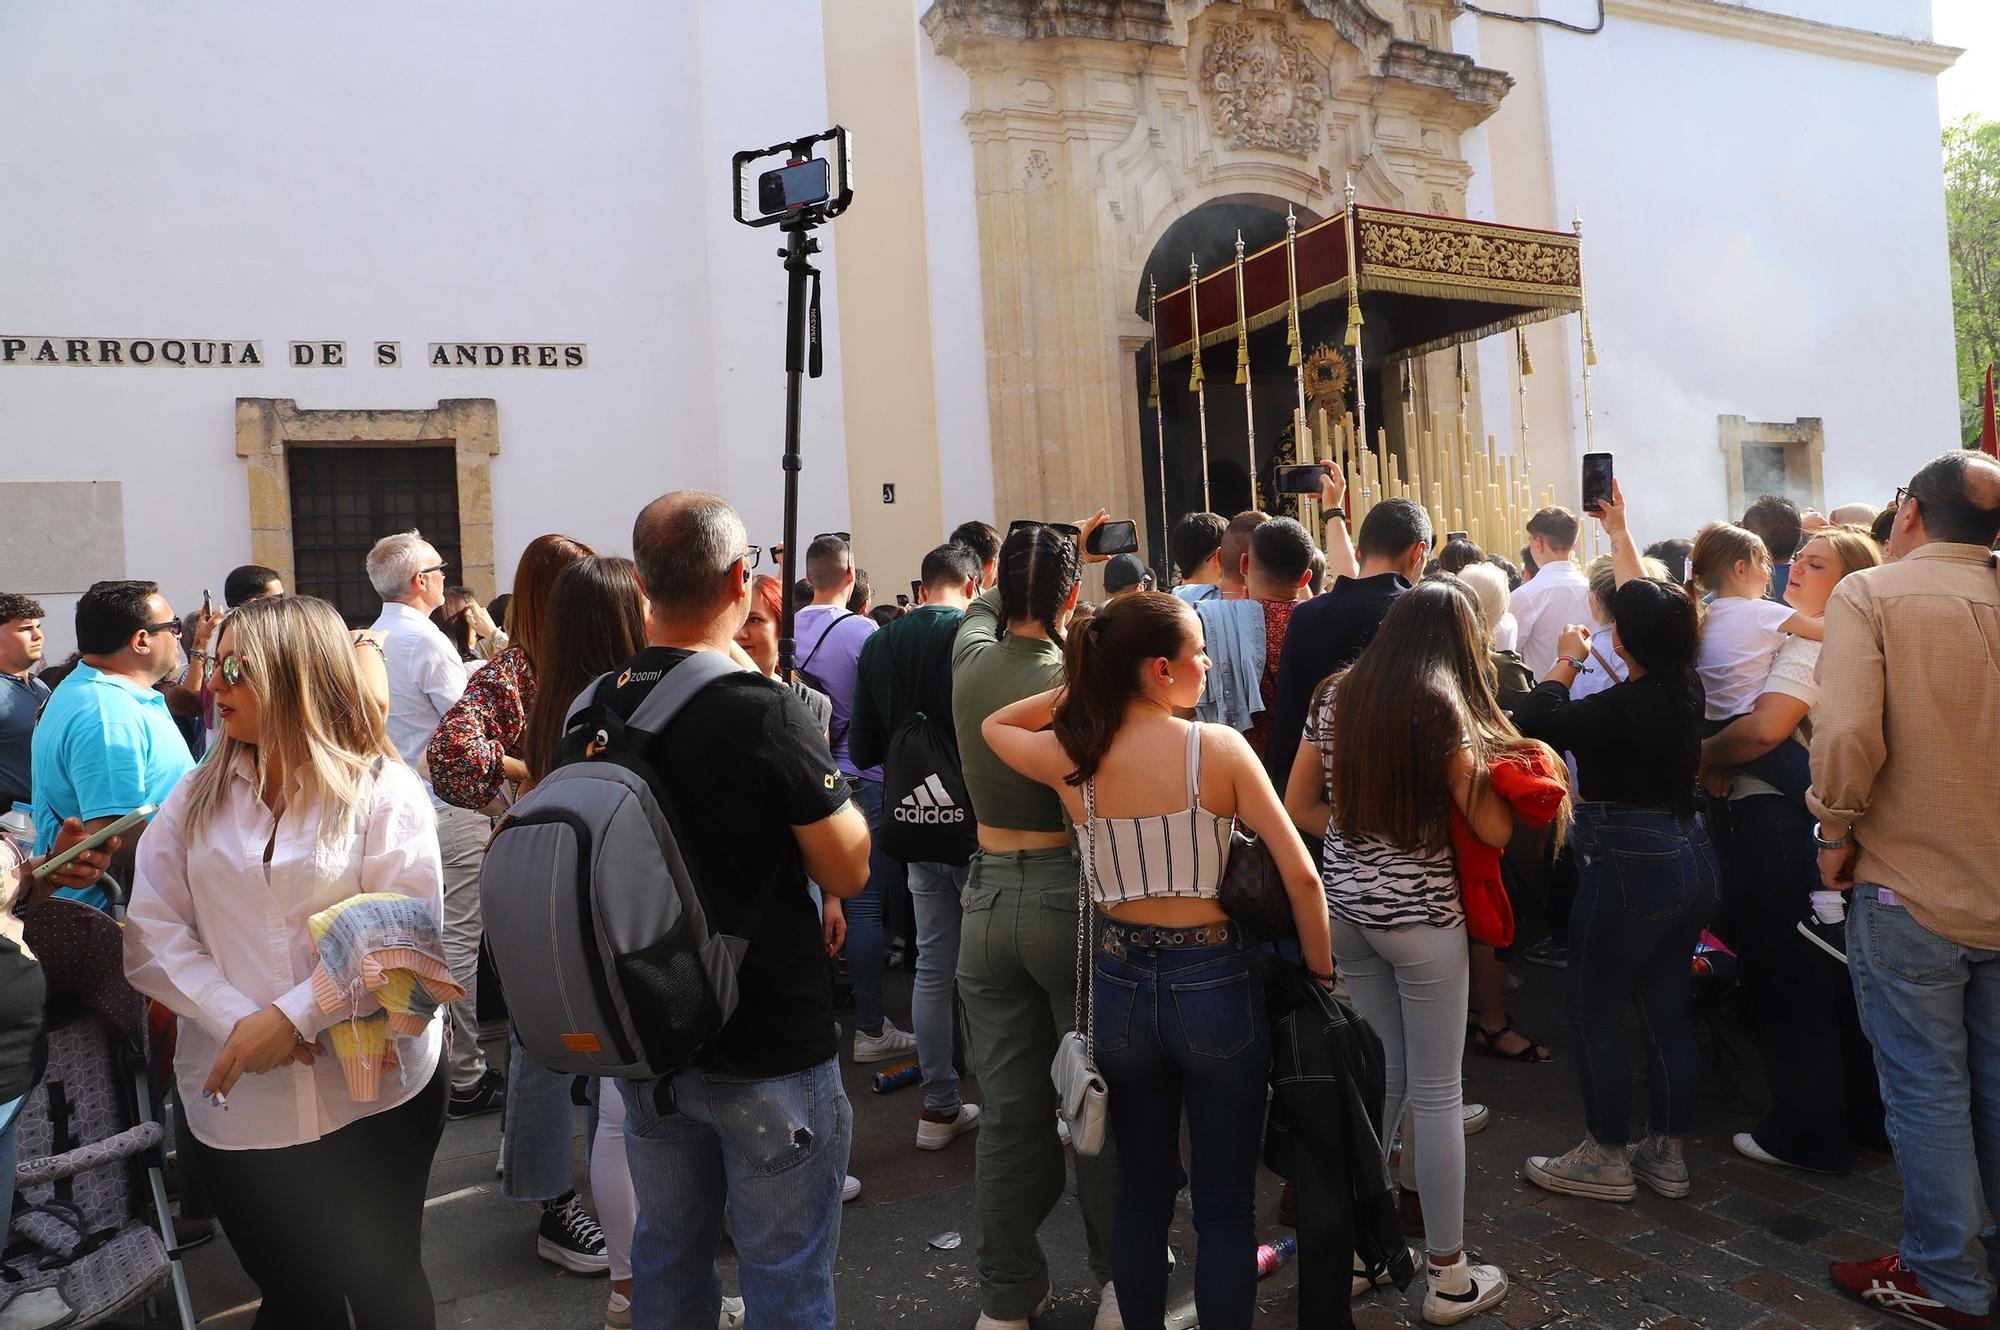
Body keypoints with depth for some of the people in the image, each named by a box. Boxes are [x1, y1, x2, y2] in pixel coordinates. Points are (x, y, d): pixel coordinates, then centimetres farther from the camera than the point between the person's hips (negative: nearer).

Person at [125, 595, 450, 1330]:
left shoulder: (383, 790, -5)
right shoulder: (197, 798, 6)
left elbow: (408, 933, -12)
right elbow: (152, 933, 0)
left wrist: (293, 1016, -20)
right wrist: (236, 1022, -14)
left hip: (373, 1091, -2)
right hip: (239, 1098, 3)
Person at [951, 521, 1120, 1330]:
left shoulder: (970, 660, 1)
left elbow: (987, 603, 24)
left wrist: (1054, 551, 32)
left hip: (989, 898, 4)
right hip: (1071, 894, -4)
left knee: (1009, 1109, 12)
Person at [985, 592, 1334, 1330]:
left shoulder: (1070, 759, -4)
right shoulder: (1219, 747, -13)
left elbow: (994, 726, 18)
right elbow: (1300, 876, -13)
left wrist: (1078, 687, 9)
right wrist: (1321, 977, 0)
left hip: (1121, 985, 3)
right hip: (1216, 984, -3)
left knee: (1142, 1194, 19)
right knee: (1226, 1206, 11)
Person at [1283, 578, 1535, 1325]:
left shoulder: (1336, 695, 5)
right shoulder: (1442, 705, -12)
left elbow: (1299, 806, 8)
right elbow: (1494, 829, -11)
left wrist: (1360, 838, 10)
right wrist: (1493, 762, 5)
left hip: (1344, 904, 6)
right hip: (1419, 912, -6)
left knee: (1381, 1072, 20)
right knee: (1437, 1092, 7)